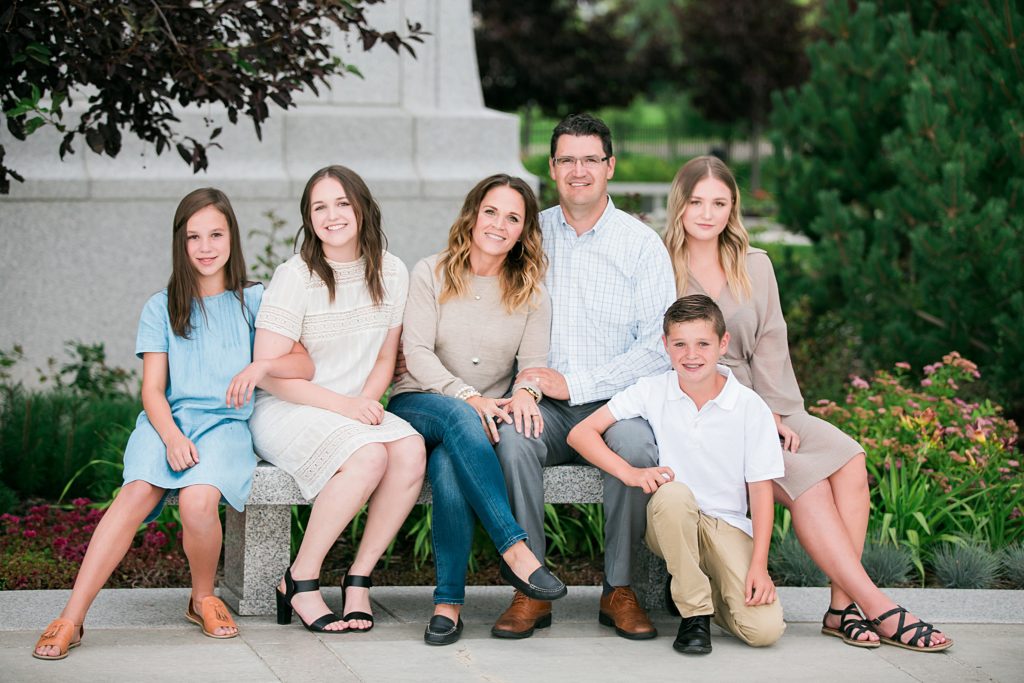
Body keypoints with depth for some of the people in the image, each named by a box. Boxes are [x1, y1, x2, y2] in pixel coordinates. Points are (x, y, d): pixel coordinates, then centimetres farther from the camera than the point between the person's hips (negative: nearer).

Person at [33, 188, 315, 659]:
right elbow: (152, 389, 5)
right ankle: (71, 620, -37)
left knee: (198, 501, -33)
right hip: (169, 420, 1)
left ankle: (203, 599, -4)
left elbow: (304, 365, 4)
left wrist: (263, 365, -19)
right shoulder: (162, 308, 14)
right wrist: (172, 436, -16)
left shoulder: (254, 301, 12)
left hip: (226, 423, -1)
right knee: (138, 493, -31)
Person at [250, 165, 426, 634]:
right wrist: (341, 405, -19)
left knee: (411, 449, -27)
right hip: (285, 411, -5)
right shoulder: (295, 276, -10)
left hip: (356, 409, 5)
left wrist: (367, 401, -8)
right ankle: (300, 581, -19)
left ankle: (359, 579, -17)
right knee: (368, 455, -33)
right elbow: (268, 371, -12)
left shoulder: (391, 273, 6)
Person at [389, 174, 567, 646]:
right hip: (417, 404, -1)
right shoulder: (431, 274, 3)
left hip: (483, 417, 1)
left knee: (450, 466, -36)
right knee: (457, 417, -39)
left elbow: (535, 360, 0)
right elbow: (416, 351, -7)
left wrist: (526, 390, -25)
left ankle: (449, 602, -31)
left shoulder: (531, 291, 10)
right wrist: (468, 398, -22)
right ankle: (515, 550, -42)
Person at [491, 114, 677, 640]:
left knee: (636, 444, -34)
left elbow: (659, 343, -5)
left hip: (615, 401, -1)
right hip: (543, 403, 2)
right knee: (512, 437, -32)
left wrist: (577, 383, -13)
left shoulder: (641, 243, 2)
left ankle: (619, 589, -16)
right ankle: (532, 591, -22)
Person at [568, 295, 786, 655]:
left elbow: (761, 490, -2)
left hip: (728, 527, 0)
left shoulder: (750, 407, -4)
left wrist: (759, 565, -12)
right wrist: (629, 472, -20)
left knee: (765, 629, -22)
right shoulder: (651, 392, -3)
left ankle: (708, 589, 14)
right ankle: (694, 612, -20)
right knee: (673, 493, -39)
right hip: (668, 519, 0)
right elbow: (581, 432, -3)